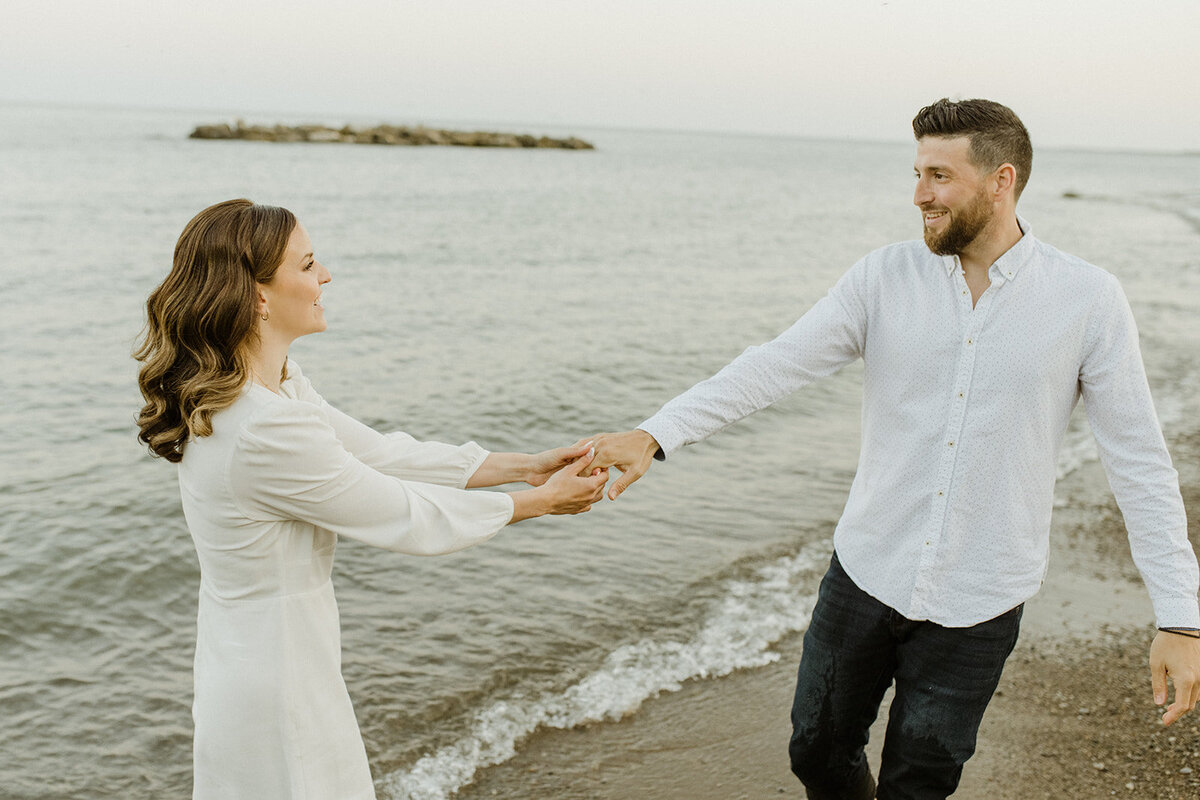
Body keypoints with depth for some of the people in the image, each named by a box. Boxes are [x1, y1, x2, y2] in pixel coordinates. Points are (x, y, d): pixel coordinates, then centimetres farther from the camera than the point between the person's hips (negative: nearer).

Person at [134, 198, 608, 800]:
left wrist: (523, 466, 4)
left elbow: (378, 452, 6)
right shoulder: (267, 432, -29)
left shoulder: (276, 388, 1)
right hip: (279, 698, -9)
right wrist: (540, 501, -7)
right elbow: (407, 517, -20)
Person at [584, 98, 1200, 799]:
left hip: (976, 608, -2)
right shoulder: (886, 279, -4)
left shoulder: (1087, 300, -8)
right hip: (865, 575, 2)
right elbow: (775, 366, -11)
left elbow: (1139, 462, -5)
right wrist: (655, 435, -24)